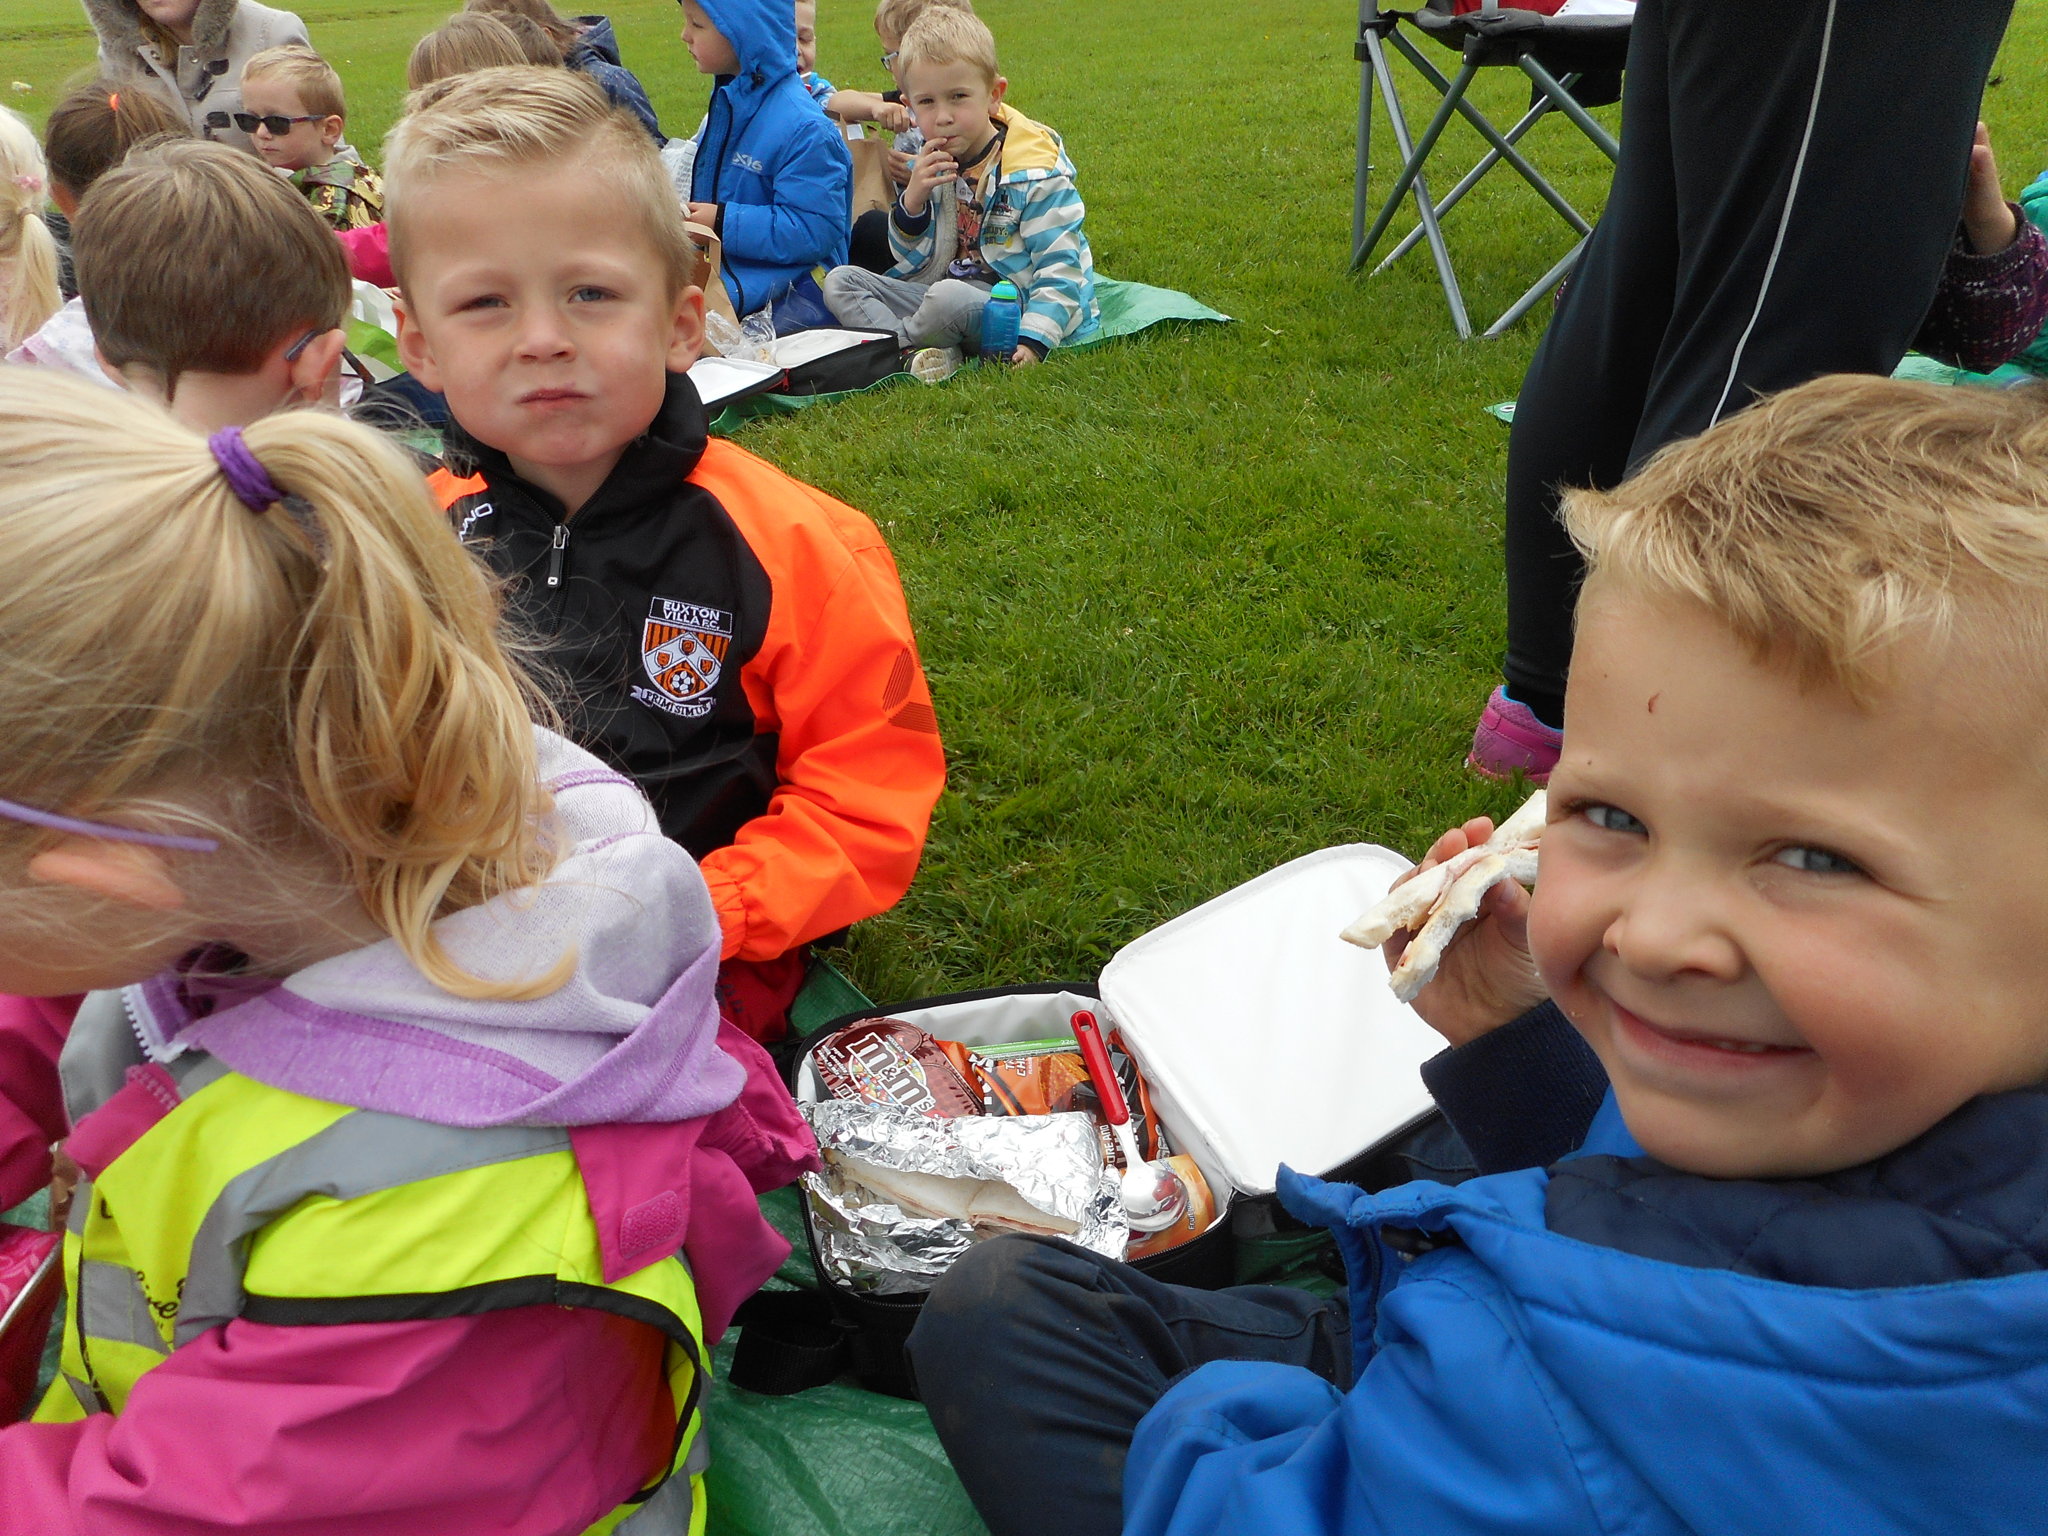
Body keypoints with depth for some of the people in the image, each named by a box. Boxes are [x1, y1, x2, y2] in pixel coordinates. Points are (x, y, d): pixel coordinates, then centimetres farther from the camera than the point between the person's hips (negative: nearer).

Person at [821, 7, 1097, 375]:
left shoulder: (1037, 172, -11)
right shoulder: (933, 165, 8)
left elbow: (1059, 268, -13)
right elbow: (912, 264, 9)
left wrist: (1033, 341, -27)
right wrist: (913, 199, -10)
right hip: (956, 295, 7)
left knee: (949, 296, -38)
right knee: (840, 281, -3)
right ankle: (921, 355, -23)